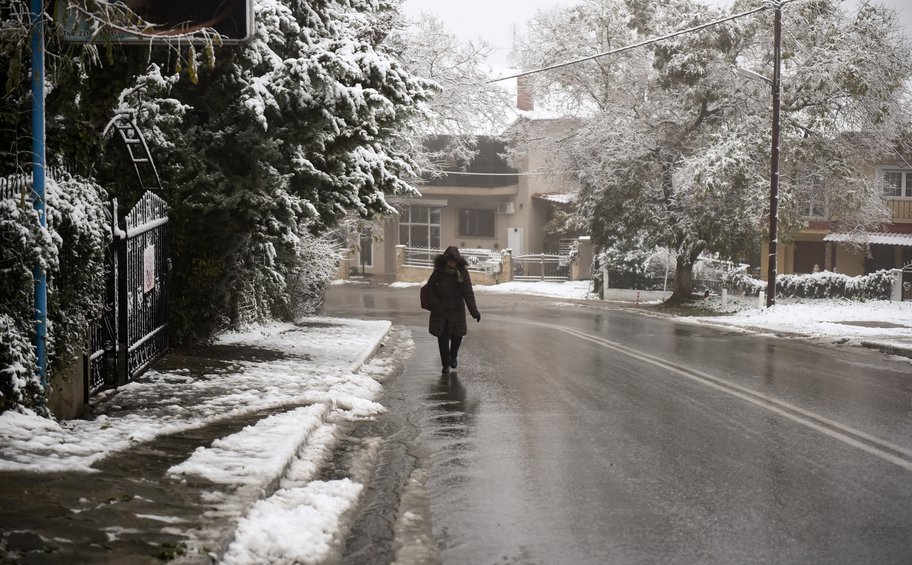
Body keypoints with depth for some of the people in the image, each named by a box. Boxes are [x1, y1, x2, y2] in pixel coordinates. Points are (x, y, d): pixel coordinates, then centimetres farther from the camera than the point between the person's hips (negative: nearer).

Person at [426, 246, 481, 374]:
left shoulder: (463, 273, -9)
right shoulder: (438, 272, -7)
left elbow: (468, 294, -12)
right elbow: (429, 289, 3)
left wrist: (474, 311, -21)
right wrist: (435, 305, -7)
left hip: (456, 310, 0)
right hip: (440, 311, 0)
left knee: (457, 336, 1)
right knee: (442, 338, 0)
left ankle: (453, 356, 31)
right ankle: (446, 364, 13)